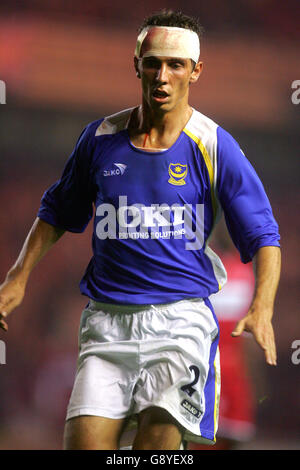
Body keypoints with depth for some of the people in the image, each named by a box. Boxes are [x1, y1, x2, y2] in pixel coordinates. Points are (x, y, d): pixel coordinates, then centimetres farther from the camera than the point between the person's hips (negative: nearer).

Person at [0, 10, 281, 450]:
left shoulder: (214, 147, -1)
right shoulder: (101, 138, 7)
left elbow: (263, 237, 1)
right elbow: (57, 212, 23)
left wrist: (261, 310, -15)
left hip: (182, 318, -2)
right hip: (107, 322, 2)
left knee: (157, 441, -19)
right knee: (84, 441, -11)